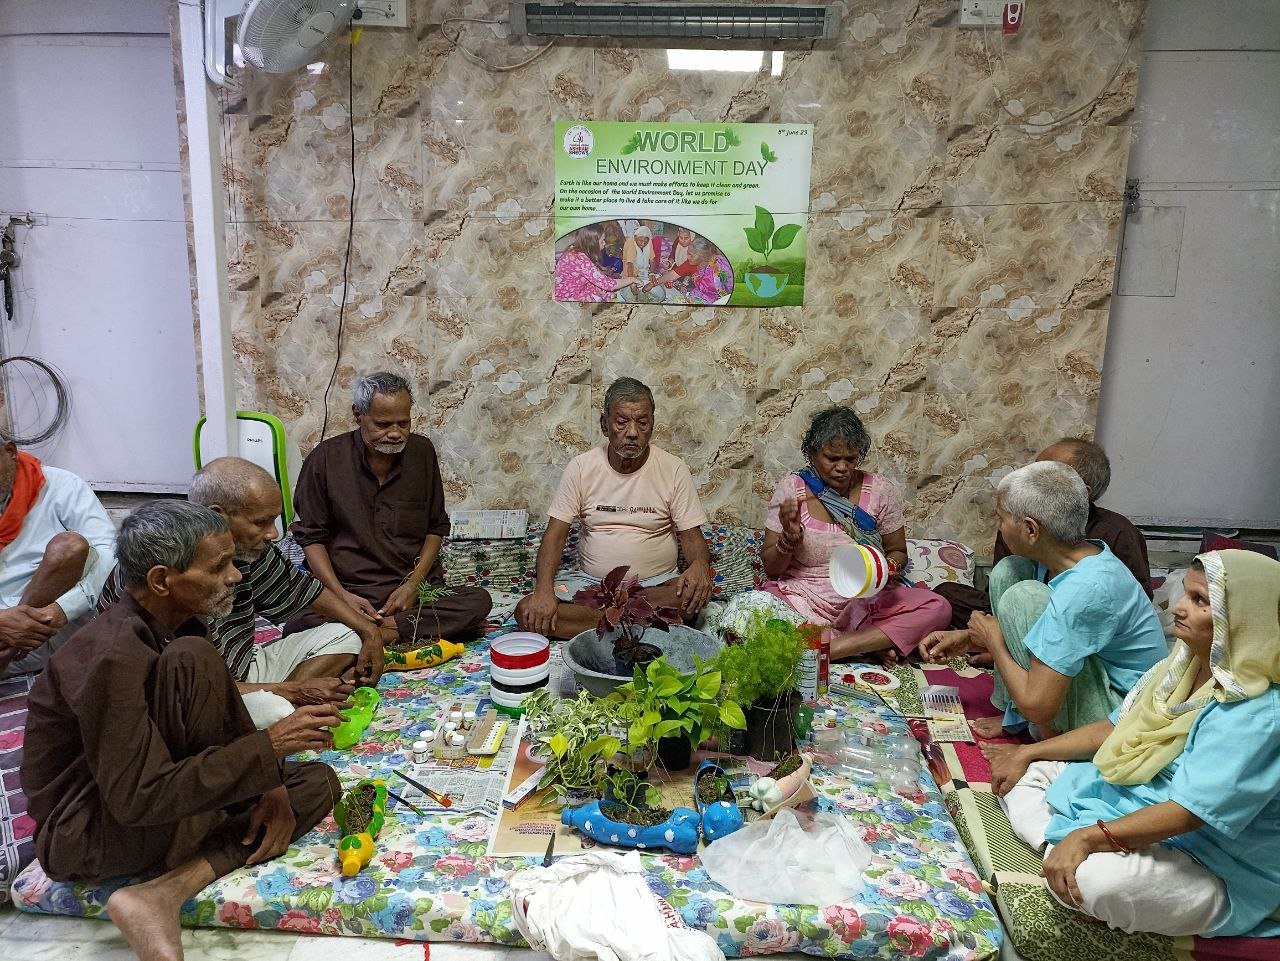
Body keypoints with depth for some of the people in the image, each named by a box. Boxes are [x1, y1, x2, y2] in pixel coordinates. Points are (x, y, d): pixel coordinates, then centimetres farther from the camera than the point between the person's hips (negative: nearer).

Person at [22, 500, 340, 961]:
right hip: (87, 836, -9)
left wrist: (269, 782, -8)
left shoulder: (171, 626, -1)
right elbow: (139, 800, -31)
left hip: (137, 805, 9)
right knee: (191, 660, -28)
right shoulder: (113, 655, -28)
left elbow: (230, 728, 9)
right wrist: (268, 746, -29)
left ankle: (165, 893, -15)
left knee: (317, 782, -1)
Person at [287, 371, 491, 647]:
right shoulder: (326, 459, -1)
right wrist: (341, 595, -12)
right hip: (351, 591, -2)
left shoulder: (422, 451, 5)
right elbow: (311, 536, 3)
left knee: (479, 601, -25)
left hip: (416, 590, 2)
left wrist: (413, 583, -5)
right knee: (297, 629, -32)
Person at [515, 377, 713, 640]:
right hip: (590, 580, 2)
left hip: (656, 583, -1)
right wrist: (544, 589, -22)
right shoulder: (581, 467, -2)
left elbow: (691, 534, -2)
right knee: (528, 612, -23)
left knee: (696, 596, -34)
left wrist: (699, 564, -28)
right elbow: (555, 534, -4)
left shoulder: (674, 469, -4)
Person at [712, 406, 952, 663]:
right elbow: (770, 568, 2)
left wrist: (890, 566, -11)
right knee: (738, 615, -30)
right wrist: (789, 537, -18)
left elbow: (898, 551, 13)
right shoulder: (791, 489, -2)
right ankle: (869, 645, -21)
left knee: (937, 608, -24)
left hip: (865, 600, 1)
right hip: (801, 599, -1)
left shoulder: (881, 491, 0)